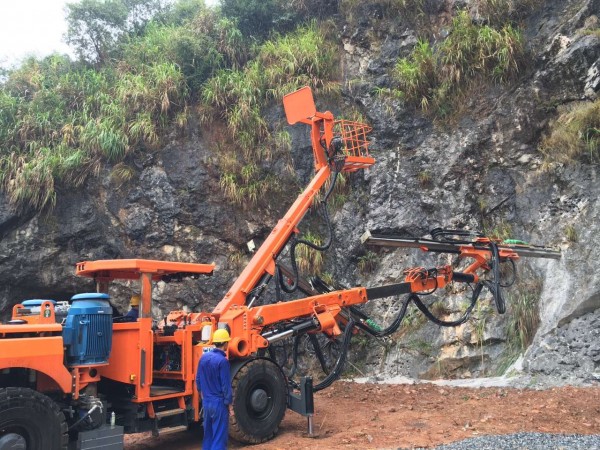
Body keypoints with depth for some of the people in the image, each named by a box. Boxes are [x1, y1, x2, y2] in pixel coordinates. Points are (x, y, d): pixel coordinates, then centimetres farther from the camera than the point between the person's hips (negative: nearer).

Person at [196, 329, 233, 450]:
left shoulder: (204, 356, 3)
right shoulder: (222, 360, -19)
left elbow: (198, 379, 12)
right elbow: (226, 385, -17)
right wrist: (229, 404, -8)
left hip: (206, 401, 7)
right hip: (219, 402, -7)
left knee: (208, 433, 19)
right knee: (219, 436, 1)